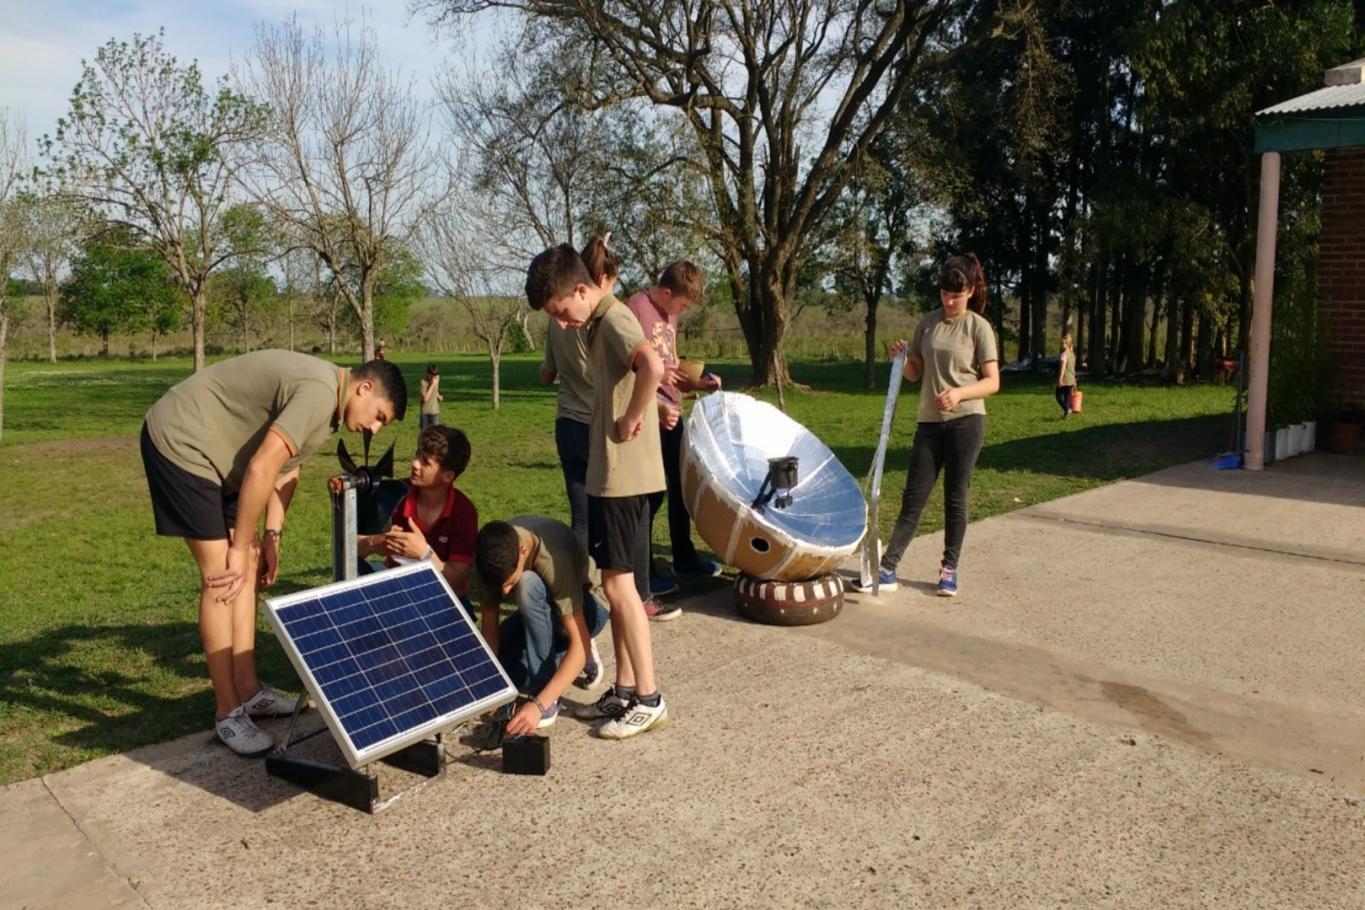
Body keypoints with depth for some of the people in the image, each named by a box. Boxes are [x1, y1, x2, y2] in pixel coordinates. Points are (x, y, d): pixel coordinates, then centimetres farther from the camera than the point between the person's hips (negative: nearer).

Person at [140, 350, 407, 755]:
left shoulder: (324, 395, 7)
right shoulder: (319, 393, -26)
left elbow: (286, 467, 13)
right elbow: (260, 471, -27)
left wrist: (271, 536, 7)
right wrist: (239, 548, -18)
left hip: (210, 449, 10)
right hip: (180, 442, -10)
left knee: (248, 565, 9)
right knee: (221, 577, -10)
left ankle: (247, 690, 17)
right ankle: (228, 713, -1)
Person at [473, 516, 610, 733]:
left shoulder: (553, 557, -38)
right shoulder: (492, 553, -23)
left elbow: (580, 645, -39)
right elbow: (489, 626, -16)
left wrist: (539, 704, -46)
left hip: (585, 609, -6)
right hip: (539, 613, 6)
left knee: (528, 584, -36)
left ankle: (543, 695, -22)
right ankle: (558, 658, 10)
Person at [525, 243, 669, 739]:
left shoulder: (614, 319, -15)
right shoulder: (602, 322, 15)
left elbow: (653, 367, -35)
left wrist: (630, 420, -23)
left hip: (622, 475, -10)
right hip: (611, 473, 10)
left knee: (618, 582, -4)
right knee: (617, 583, 14)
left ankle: (649, 699, 5)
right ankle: (624, 689, 23)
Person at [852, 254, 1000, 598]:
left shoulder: (979, 327, -3)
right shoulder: (928, 324, 8)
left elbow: (992, 382, -6)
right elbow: (915, 373, 14)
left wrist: (959, 393, -22)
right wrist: (901, 358, -7)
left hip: (966, 421, -3)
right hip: (929, 421, 3)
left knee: (955, 498, 5)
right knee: (913, 498, 2)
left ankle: (949, 568, 17)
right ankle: (887, 568, 2)